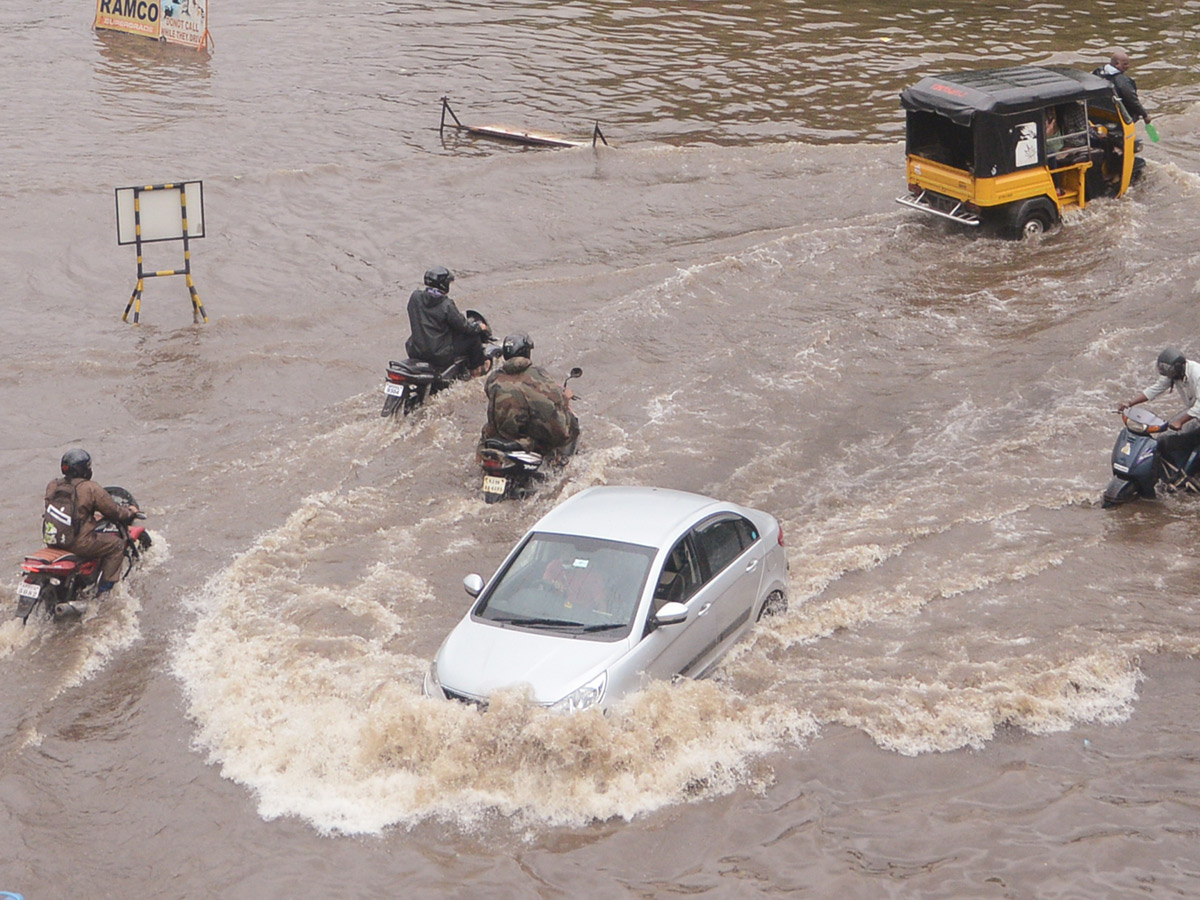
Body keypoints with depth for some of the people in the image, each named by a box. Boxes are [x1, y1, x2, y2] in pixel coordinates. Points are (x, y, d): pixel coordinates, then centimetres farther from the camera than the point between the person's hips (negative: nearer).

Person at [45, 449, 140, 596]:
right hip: (80, 543, -7)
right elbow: (114, 511, -5)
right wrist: (130, 512, 18)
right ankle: (104, 591, 8)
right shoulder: (90, 488, -12)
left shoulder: (52, 486, 5)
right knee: (116, 545, 9)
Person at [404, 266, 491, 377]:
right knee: (474, 336, 10)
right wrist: (478, 326, 13)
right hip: (440, 356, -6)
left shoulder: (415, 297, -4)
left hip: (415, 352, 6)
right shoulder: (446, 305, -19)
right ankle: (477, 367, 34)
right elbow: (463, 326, -9)